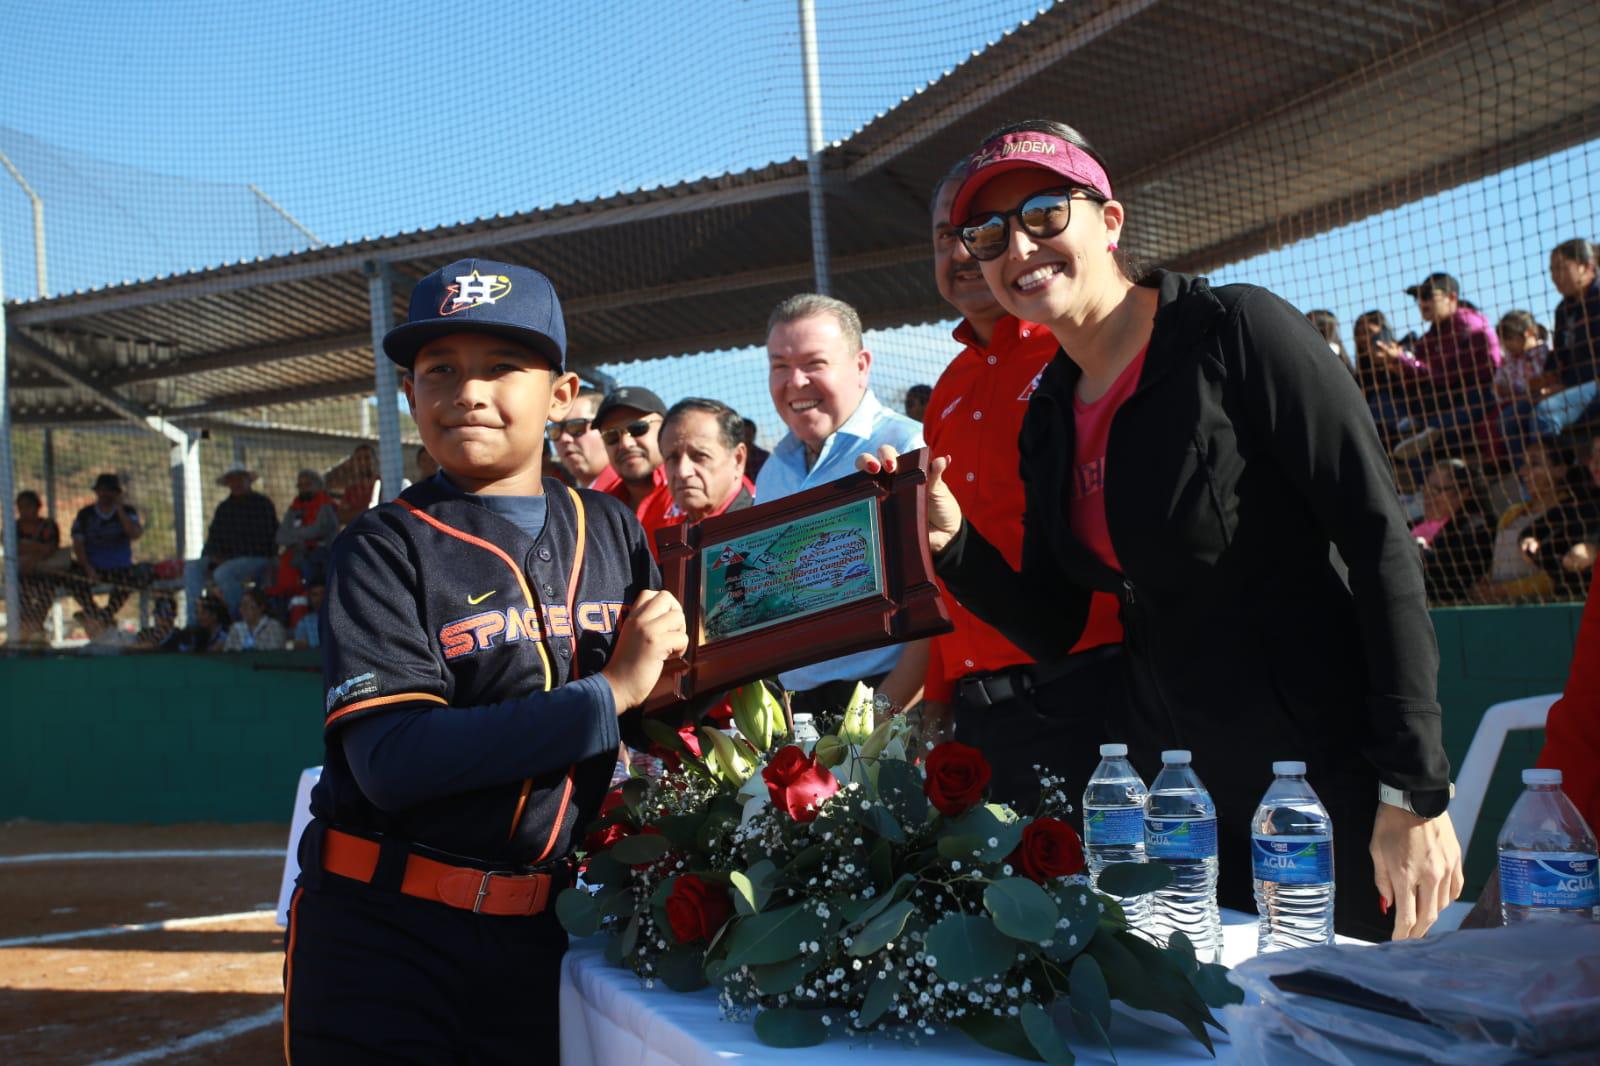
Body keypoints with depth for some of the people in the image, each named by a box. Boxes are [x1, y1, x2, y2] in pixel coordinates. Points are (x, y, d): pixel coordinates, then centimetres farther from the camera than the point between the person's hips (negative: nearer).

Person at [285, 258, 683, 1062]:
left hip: (534, 935, 4)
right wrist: (608, 694, -23)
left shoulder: (611, 530, 5)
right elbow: (393, 760, -21)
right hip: (382, 942, -3)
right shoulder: (384, 549, -8)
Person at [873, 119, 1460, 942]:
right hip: (1169, 793, 6)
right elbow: (1053, 628, 10)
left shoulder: (1236, 332, -11)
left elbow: (1379, 542, -15)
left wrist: (1415, 792, -18)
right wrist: (949, 544, -9)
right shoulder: (1047, 418, 8)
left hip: (1319, 781, -5)